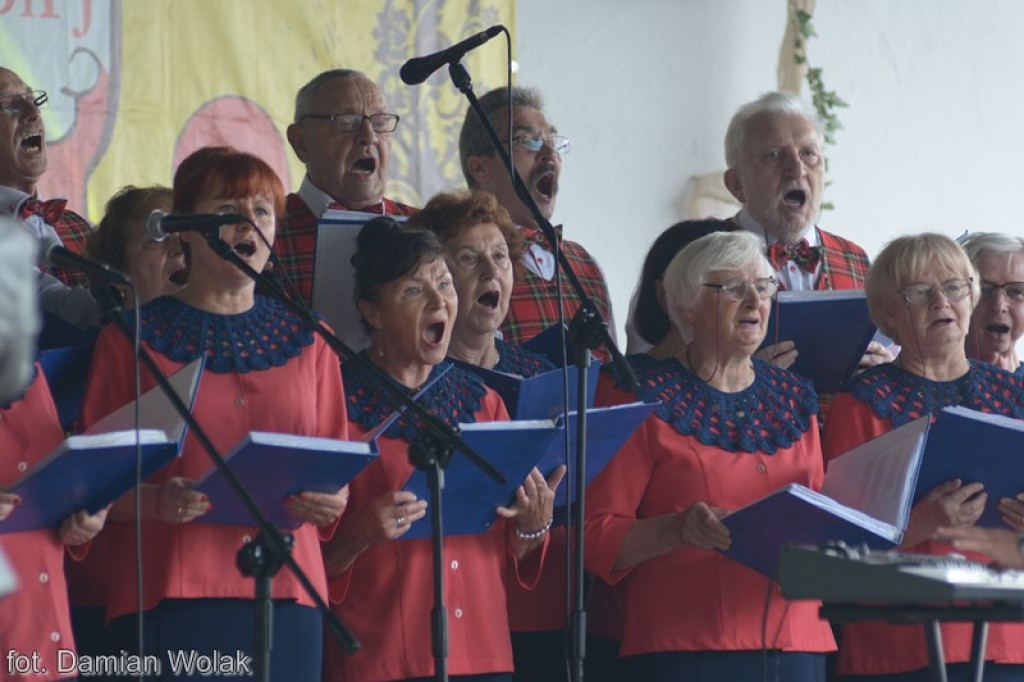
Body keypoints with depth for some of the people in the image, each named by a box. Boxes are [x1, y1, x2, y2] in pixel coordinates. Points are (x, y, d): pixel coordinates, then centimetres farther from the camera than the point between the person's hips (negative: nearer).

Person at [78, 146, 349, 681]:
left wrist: (332, 502, -6)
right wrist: (156, 501, -18)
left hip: (287, 595, 3)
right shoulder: (132, 339, 5)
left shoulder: (306, 340, 15)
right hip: (169, 593, -3)